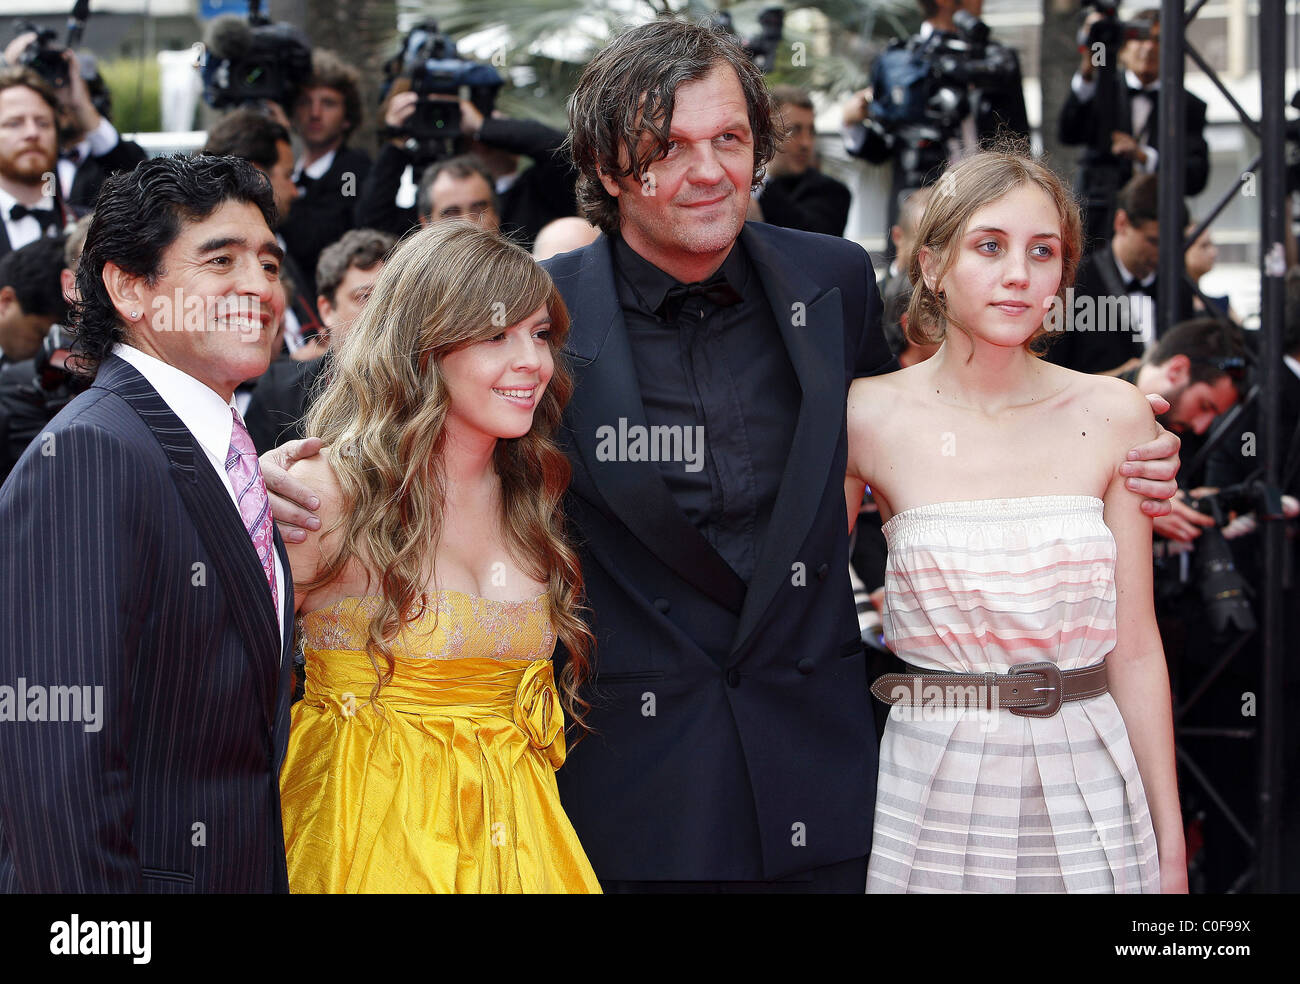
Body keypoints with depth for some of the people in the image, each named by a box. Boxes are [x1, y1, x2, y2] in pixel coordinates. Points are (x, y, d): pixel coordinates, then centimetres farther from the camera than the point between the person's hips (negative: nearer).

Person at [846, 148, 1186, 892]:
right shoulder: (870, 418, -4)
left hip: (1087, 786, 1)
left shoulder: (1112, 416, -1)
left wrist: (1172, 846, 1)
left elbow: (1135, 648, 1)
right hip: (937, 785, -1)